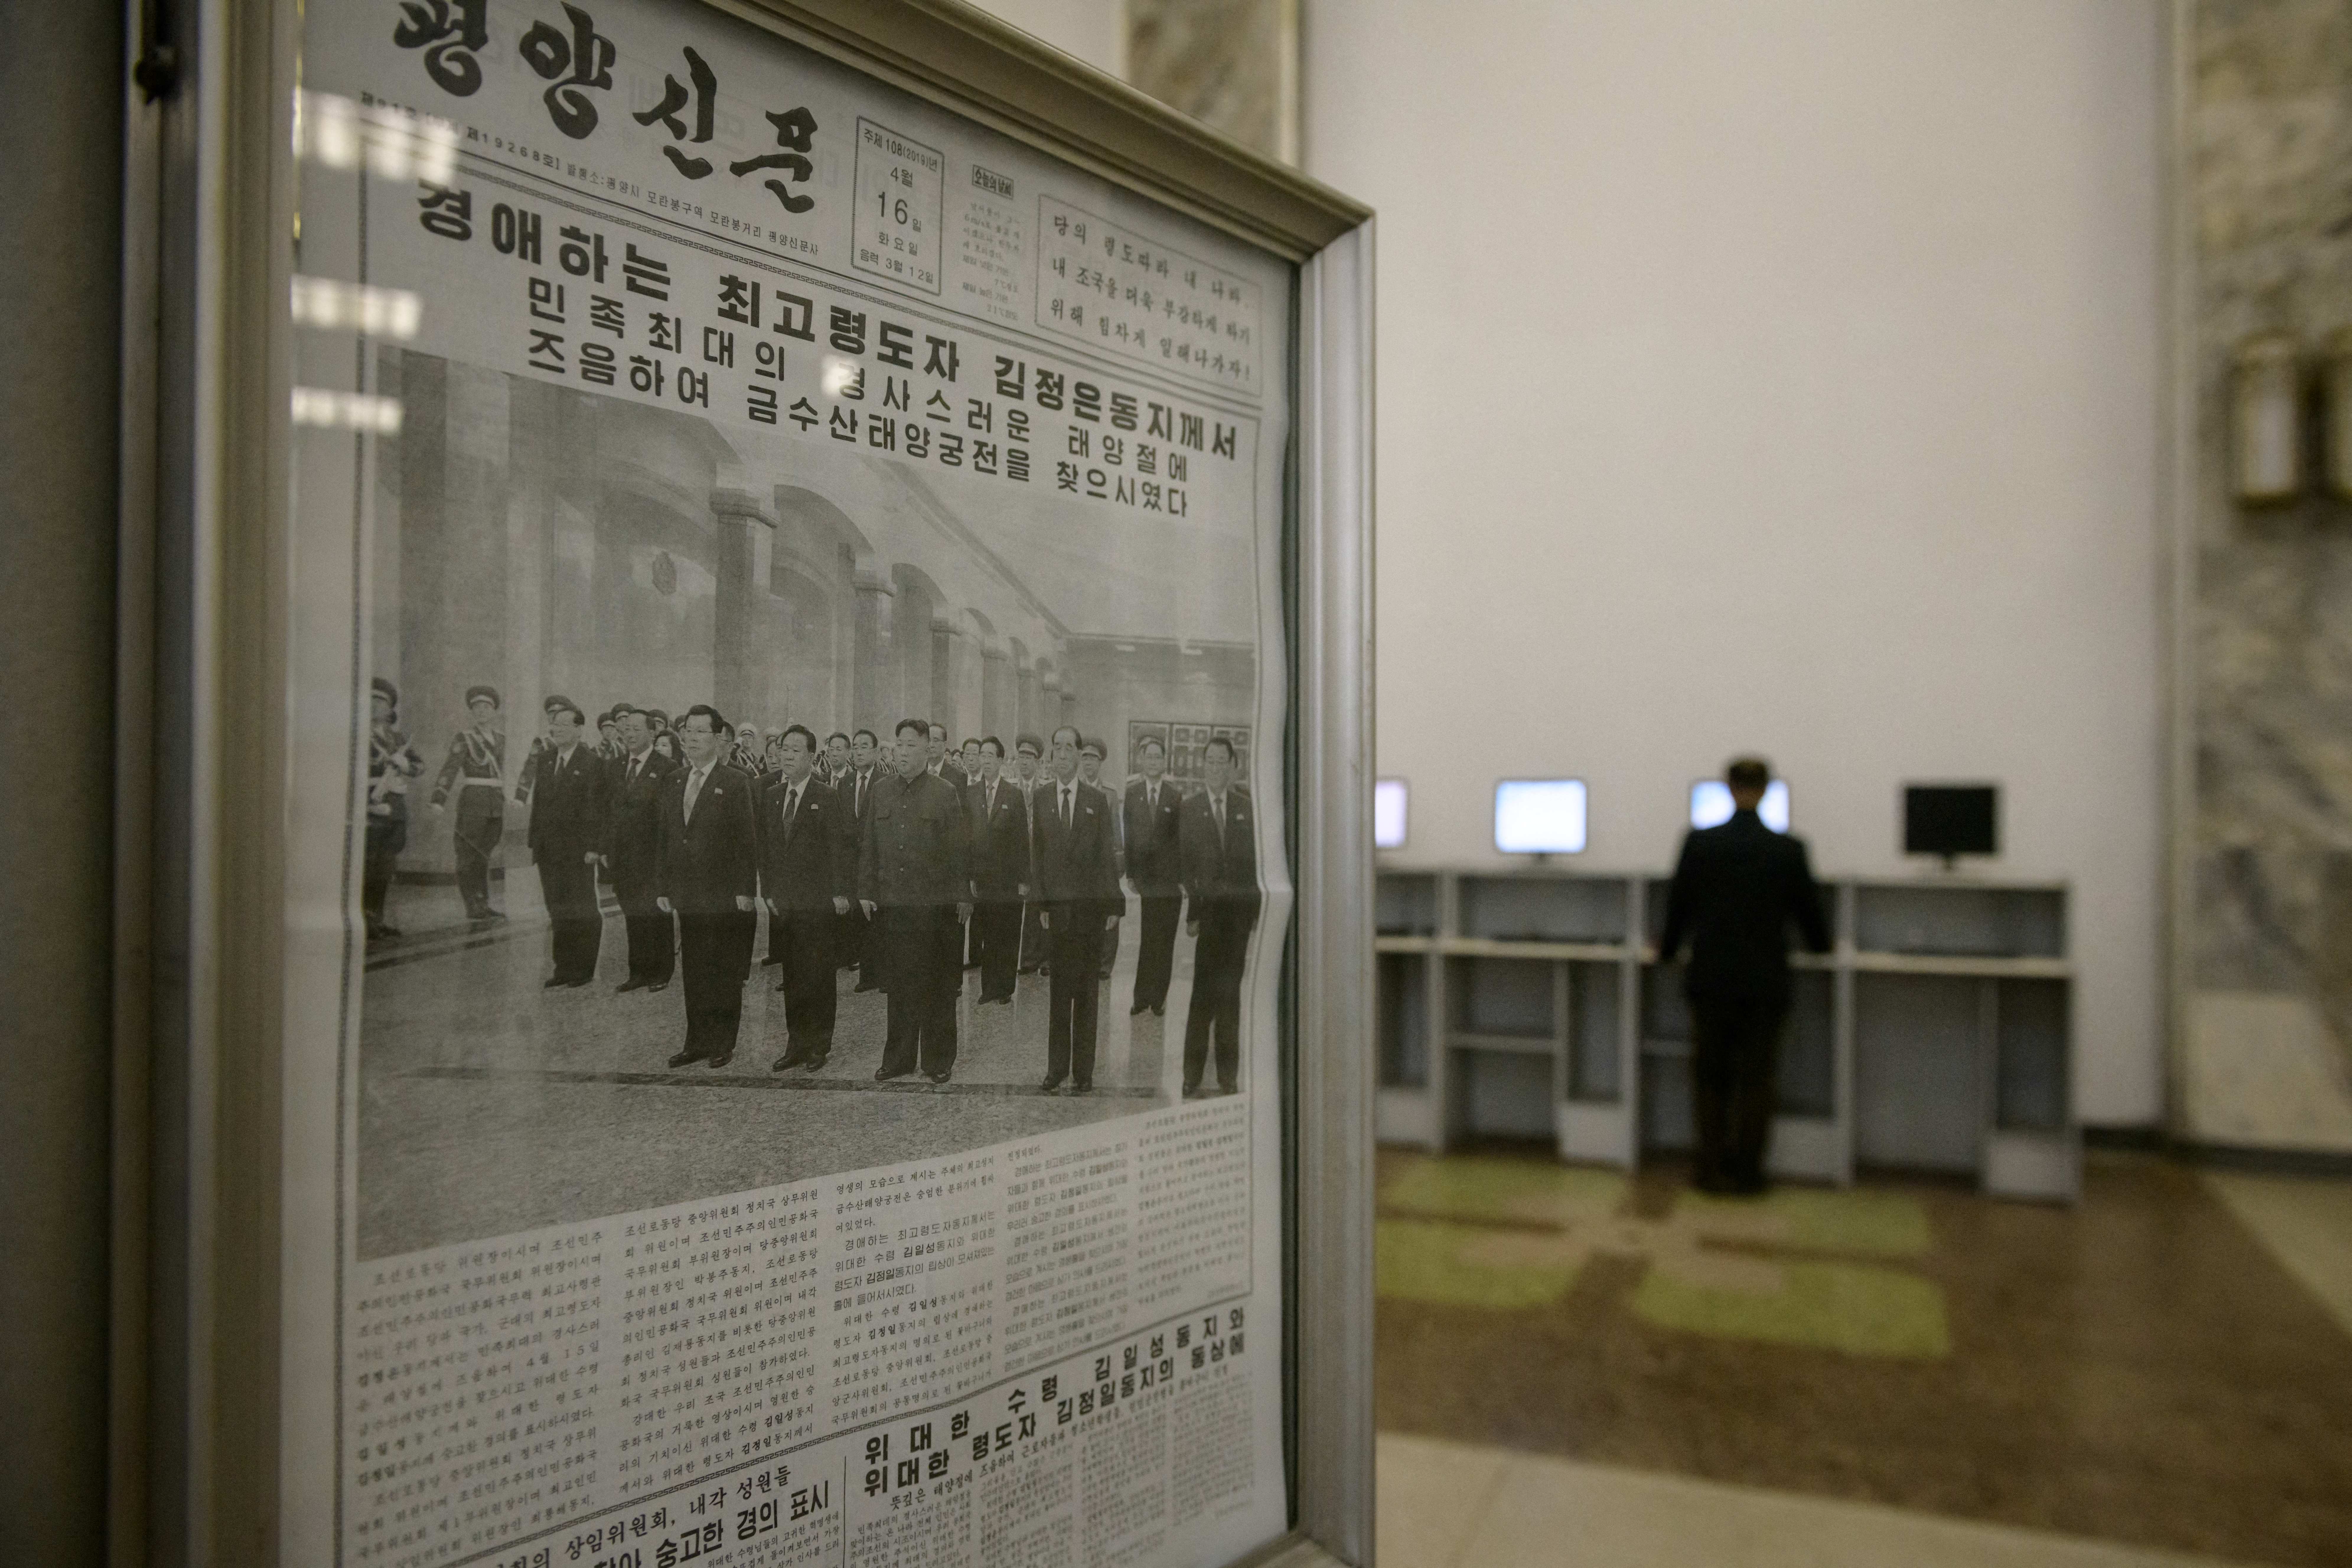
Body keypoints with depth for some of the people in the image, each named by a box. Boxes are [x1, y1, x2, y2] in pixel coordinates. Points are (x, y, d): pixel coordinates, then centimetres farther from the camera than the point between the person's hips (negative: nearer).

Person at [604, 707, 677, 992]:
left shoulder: (667, 769, -7)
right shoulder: (617, 767, 12)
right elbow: (608, 811, 13)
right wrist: (607, 849, 7)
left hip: (653, 857, -5)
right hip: (623, 858, 5)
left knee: (658, 917, 3)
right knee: (633, 918, 10)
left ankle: (661, 974, 14)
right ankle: (638, 973, 17)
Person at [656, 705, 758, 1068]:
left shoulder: (736, 783, -5)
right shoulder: (673, 783, 12)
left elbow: (746, 840, -8)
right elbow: (663, 838, 14)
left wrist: (745, 891, -12)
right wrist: (664, 887, 9)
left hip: (725, 897, -5)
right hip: (687, 895, 5)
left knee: (725, 972, 2)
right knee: (693, 972, 9)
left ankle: (723, 1044, 12)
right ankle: (697, 1042, 17)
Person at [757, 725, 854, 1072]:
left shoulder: (827, 798, -6)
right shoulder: (771, 796, 10)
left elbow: (844, 846, -8)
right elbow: (765, 848, 13)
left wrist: (840, 892, -12)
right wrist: (768, 891, 7)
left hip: (817, 903, -5)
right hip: (782, 901, 5)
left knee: (818, 975, 2)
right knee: (792, 976, 9)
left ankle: (819, 1045, 13)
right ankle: (796, 1044, 17)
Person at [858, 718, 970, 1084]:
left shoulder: (945, 793, 0)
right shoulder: (880, 790, 11)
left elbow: (958, 849, -1)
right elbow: (868, 845, 13)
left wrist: (964, 896, -4)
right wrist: (866, 891, 6)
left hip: (935, 903, -3)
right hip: (890, 903, 3)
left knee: (938, 986, 4)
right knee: (898, 984, 7)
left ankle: (938, 1060, 14)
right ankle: (898, 1058, 17)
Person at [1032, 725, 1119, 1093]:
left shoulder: (1097, 800, 5)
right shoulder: (1039, 799, 6)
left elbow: (1106, 855, 4)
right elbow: (1035, 855, 4)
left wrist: (1112, 904, -2)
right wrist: (1039, 903, -3)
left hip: (1090, 904, 0)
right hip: (1054, 904, 0)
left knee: (1087, 990, 3)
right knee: (1056, 989, 2)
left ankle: (1083, 1070, 10)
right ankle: (1056, 1068, 10)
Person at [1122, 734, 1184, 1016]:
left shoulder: (1176, 797, 1)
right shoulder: (1131, 794, 5)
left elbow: (1182, 840, -1)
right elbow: (1127, 836, 4)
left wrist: (1184, 878, -5)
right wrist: (1130, 874, -1)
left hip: (1169, 878, 0)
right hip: (1144, 877, 0)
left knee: (1165, 940, 4)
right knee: (1148, 938, -1)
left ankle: (1158, 997, 12)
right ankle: (1142, 997, 5)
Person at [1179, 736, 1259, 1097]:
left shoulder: (1247, 809, 9)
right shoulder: (1189, 809, 3)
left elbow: (1256, 860, 6)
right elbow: (1185, 864, -2)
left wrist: (1257, 908, -1)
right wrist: (1192, 912, -8)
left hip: (1239, 909, 2)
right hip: (1208, 910, -2)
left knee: (1230, 990, 7)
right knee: (1203, 992, -3)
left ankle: (1228, 1074, 14)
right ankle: (1193, 1074, 3)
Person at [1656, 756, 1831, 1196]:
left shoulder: (1698, 843, -7)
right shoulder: (1789, 849, -7)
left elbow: (1678, 905, 2)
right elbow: (1808, 910, 5)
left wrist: (1667, 949, 20)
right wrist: (1820, 945, 27)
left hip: (1710, 979, 0)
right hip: (1765, 980, 0)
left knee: (1710, 1077, 11)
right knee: (1756, 1079, 10)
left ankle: (1714, 1170, 13)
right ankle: (1747, 1171, 13)